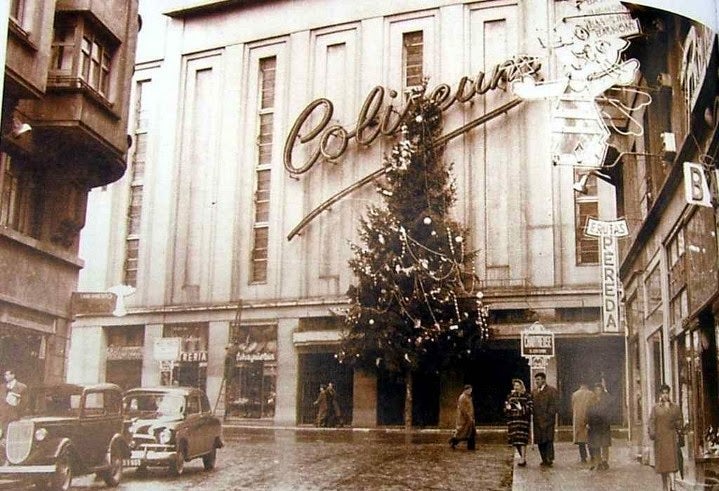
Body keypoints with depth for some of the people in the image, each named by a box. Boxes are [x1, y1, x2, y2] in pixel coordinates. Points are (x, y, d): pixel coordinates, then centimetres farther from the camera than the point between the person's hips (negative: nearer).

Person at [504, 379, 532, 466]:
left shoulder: (527, 396, 0)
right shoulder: (510, 396, 14)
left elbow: (530, 409, -5)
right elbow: (505, 410, 18)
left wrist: (521, 408, -19)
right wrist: (507, 408, -5)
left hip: (523, 420, -5)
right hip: (512, 421, 5)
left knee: (522, 439, -13)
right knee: (515, 440, 7)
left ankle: (523, 458, -12)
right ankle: (523, 457, 21)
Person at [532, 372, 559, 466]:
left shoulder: (551, 390, -1)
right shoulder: (534, 392, 17)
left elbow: (555, 405, -6)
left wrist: (548, 414, -13)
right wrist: (534, 415, 5)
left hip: (547, 420, -6)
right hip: (537, 420, 6)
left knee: (548, 440, -7)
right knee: (540, 441, 6)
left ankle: (549, 459, -4)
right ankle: (544, 459, 14)